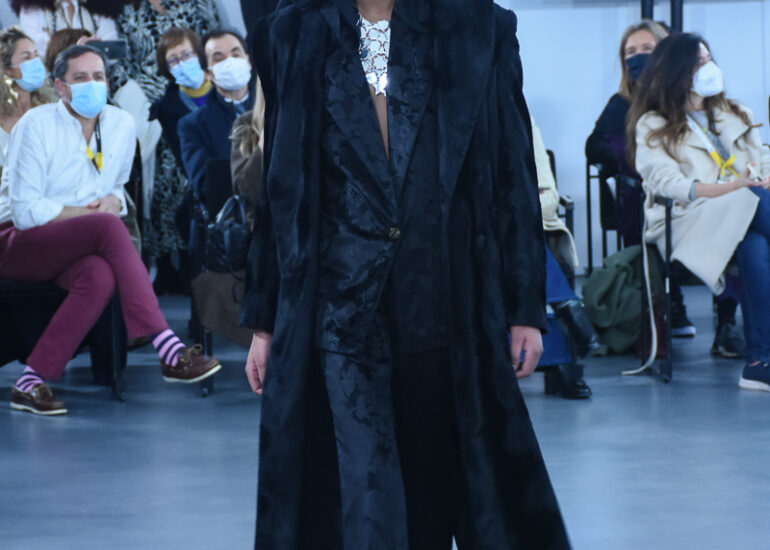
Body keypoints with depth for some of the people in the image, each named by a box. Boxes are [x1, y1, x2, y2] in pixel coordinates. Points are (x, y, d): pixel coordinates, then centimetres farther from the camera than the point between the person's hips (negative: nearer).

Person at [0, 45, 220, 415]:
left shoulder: (122, 125, 7)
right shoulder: (36, 126, -11)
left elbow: (118, 186, 23)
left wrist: (113, 201, -2)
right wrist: (91, 213, -13)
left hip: (76, 247, 5)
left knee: (101, 275, -36)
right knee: (108, 227, -35)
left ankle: (31, 383, -33)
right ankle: (168, 350, -41)